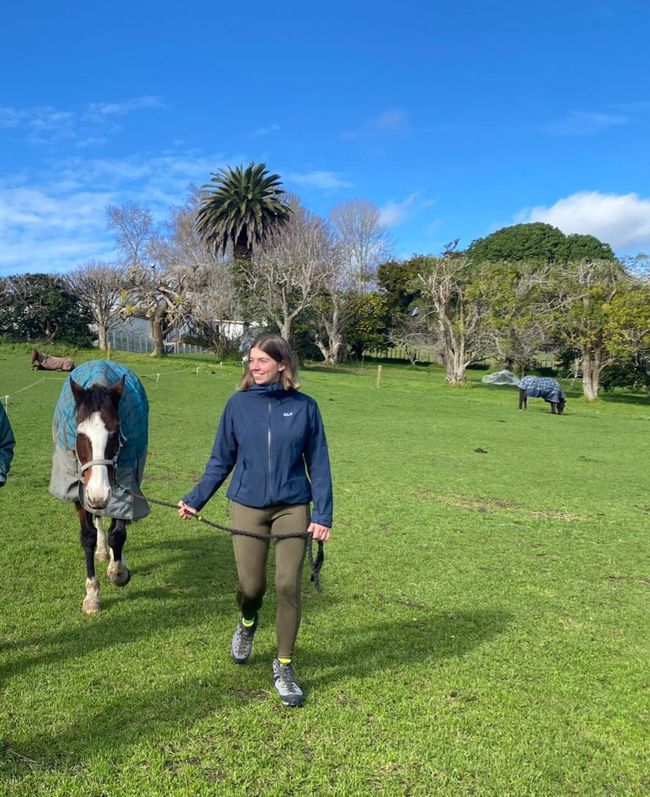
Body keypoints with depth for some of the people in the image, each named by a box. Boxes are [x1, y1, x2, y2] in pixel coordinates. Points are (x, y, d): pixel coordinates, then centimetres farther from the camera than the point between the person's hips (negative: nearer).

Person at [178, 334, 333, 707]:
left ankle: (285, 666, 21)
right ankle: (248, 622, 44)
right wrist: (196, 499, 3)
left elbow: (318, 464, -1)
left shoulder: (305, 407, -4)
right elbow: (221, 460, 6)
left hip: (293, 508, -1)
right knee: (251, 585, 6)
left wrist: (323, 514, -7)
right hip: (247, 507, 1)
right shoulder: (238, 404, -2)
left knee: (289, 586, 0)